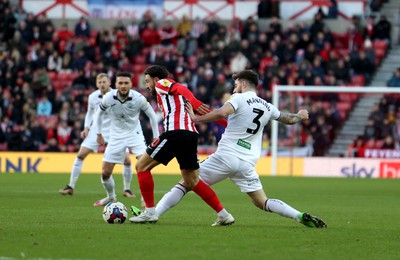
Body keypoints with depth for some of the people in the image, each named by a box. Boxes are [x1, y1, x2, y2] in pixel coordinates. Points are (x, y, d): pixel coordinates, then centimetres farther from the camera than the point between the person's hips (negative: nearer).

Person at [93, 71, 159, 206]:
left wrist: (156, 137, 1)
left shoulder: (139, 98, -17)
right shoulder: (109, 98, -13)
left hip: (135, 134, -2)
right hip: (116, 137, 2)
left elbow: (152, 115, -1)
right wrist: (99, 133, 13)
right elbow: (100, 113, 8)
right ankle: (111, 197, 30)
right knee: (105, 173, 2)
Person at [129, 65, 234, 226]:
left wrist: (193, 103, -29)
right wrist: (226, 124, 18)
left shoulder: (161, 84, 11)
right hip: (191, 135, 8)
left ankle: (150, 212, -2)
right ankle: (224, 215, 7)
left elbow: (181, 90, -12)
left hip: (175, 132, -8)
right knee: (192, 181, 14)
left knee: (142, 166, 2)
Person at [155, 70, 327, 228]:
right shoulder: (267, 107, 14)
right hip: (247, 163, 5)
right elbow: (289, 119, 30)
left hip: (225, 156, -5)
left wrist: (196, 118, -13)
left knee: (185, 183, 1)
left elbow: (221, 113, -21)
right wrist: (300, 116, 51)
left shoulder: (239, 98, -2)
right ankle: (300, 216, -8)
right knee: (262, 203, 10)